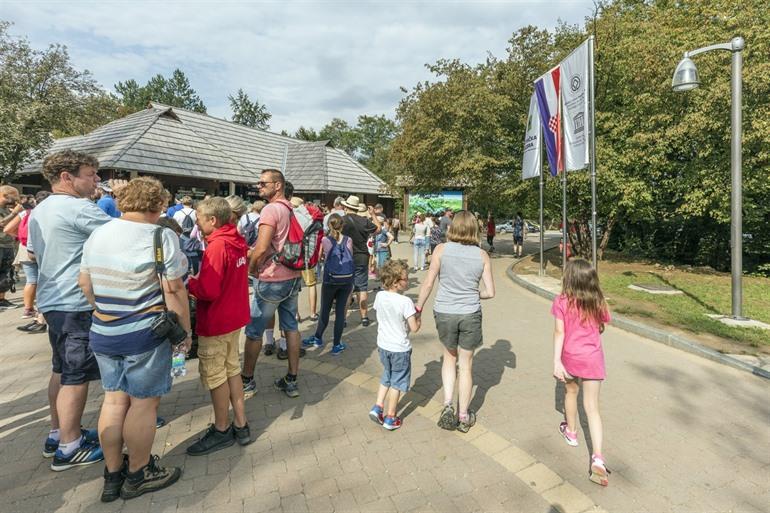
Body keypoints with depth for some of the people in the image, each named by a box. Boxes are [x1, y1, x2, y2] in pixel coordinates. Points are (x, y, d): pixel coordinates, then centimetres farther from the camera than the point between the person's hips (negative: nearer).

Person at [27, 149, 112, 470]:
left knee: (61, 370, 19)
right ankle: (69, 448, 12)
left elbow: (32, 253, 22)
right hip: (77, 304, -10)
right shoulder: (80, 209, -19)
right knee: (76, 376, 0)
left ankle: (57, 434, 32)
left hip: (51, 300, 10)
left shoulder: (39, 211, 12)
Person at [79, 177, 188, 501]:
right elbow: (173, 289, -16)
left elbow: (84, 283, 13)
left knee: (114, 400, 16)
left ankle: (112, 476, 29)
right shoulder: (161, 236, -14)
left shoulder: (97, 233, 7)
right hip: (145, 335, -7)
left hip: (102, 333, 7)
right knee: (143, 403, 7)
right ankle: (138, 475, 23)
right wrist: (184, 330, -7)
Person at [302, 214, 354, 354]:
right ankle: (337, 345, 14)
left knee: (325, 310, 14)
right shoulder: (348, 240, 2)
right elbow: (350, 257, 10)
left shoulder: (325, 240, -4)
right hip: (347, 279, 2)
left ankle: (318, 339, 32)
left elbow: (319, 257, 9)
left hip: (331, 279, -1)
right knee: (340, 311, 7)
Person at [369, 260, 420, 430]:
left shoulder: (379, 296, -6)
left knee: (387, 377, 27)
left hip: (383, 345, 5)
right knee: (397, 382, 13)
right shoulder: (405, 302, -24)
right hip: (400, 348, -5)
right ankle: (390, 418, 24)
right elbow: (414, 328, -19)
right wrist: (418, 315, -2)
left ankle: (377, 407, 22)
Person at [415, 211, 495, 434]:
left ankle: (447, 405, 13)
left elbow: (428, 284, -8)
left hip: (444, 313, 0)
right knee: (465, 365, 15)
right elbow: (490, 291, -2)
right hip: (470, 315, 0)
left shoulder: (441, 249, -8)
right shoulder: (482, 255, -4)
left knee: (450, 357, 25)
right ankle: (463, 417, 28)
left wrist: (418, 309, 4)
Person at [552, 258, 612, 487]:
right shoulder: (598, 302, -5)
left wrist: (556, 362, -16)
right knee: (592, 408, 5)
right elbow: (600, 329, 6)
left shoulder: (561, 302, -14)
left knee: (571, 391, 26)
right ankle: (598, 458, -4)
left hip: (570, 358, -1)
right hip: (593, 360, 1)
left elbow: (559, 332, -17)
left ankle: (571, 431, 46)